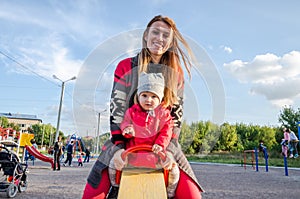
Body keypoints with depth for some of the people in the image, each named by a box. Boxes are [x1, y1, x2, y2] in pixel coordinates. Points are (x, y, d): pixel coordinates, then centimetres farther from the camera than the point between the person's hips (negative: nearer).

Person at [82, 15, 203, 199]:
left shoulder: (176, 73, 5)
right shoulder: (126, 66, -1)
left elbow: (177, 114, 0)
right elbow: (117, 108, -7)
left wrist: (169, 149, -13)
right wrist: (118, 147, -17)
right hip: (125, 140, -1)